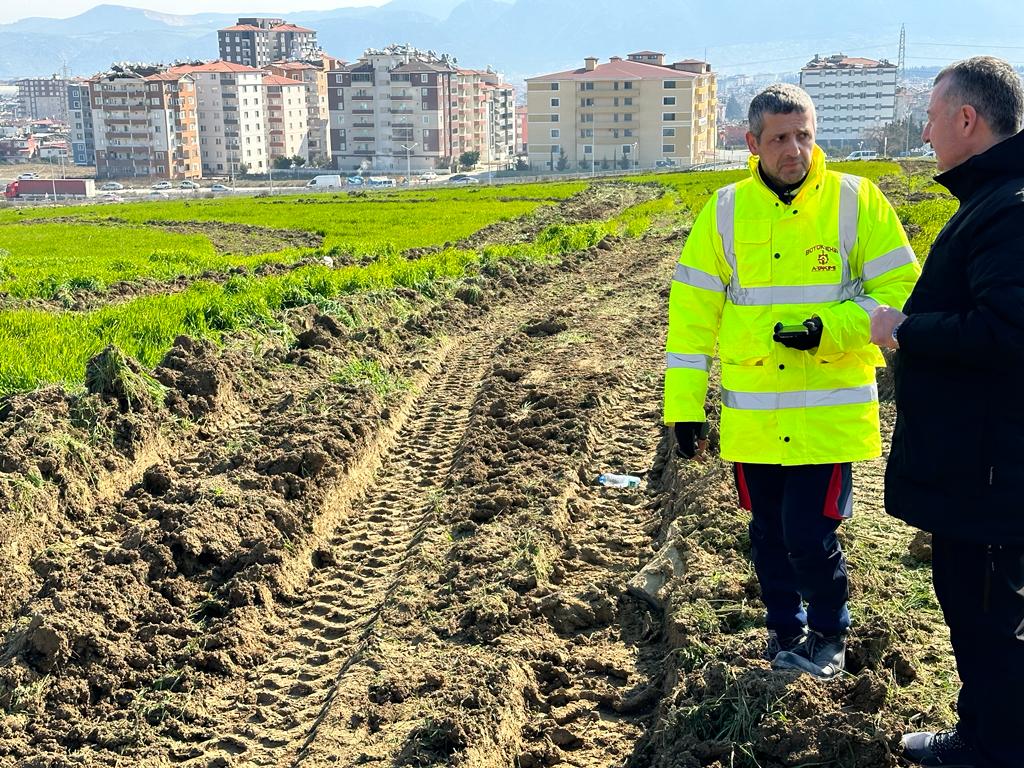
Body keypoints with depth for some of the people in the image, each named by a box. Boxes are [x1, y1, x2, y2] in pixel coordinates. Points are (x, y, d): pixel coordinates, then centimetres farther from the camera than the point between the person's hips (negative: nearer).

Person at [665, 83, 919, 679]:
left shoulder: (857, 200, -3)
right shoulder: (726, 210, 2)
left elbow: (899, 290, -3)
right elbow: (693, 309, 2)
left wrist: (829, 329, -19)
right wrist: (684, 404, 0)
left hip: (830, 411, -2)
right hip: (753, 415, 3)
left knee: (810, 534, -3)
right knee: (768, 533, 14)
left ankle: (830, 631, 27)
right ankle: (786, 629, 39)